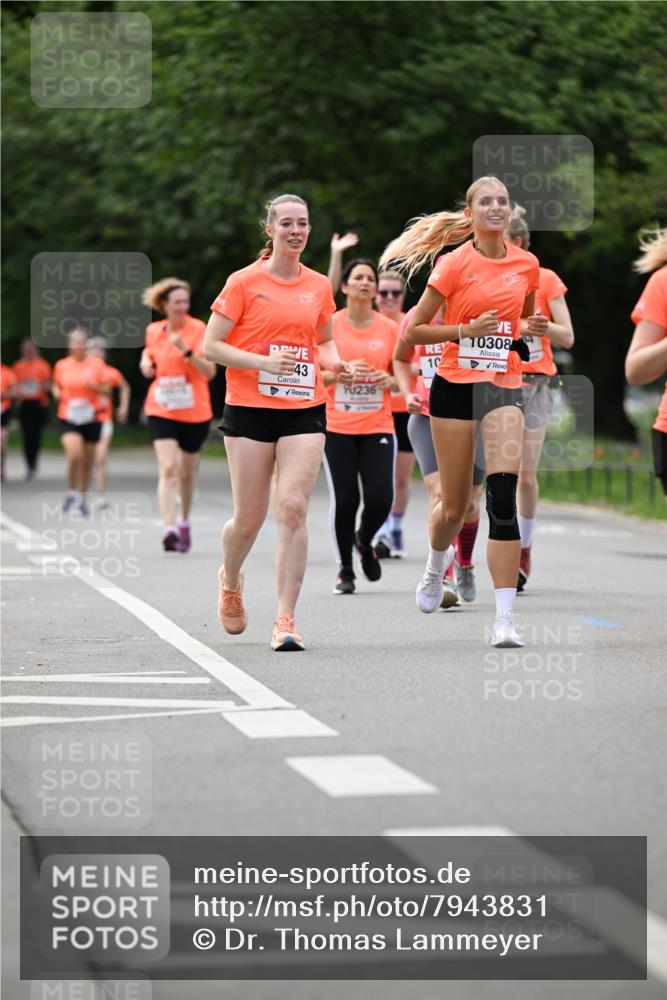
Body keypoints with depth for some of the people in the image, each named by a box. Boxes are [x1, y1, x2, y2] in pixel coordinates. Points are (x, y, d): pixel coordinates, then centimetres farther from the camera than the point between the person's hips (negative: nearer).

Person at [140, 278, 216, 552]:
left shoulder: (198, 330, -9)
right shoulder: (153, 330, 2)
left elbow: (210, 371, -16)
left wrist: (186, 351, -28)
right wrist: (145, 361, 3)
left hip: (194, 412, -1)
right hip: (161, 411, 1)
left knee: (187, 471, 14)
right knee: (167, 468, -16)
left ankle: (184, 521, 37)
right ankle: (169, 528, -25)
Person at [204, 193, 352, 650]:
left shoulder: (319, 286, 9)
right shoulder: (244, 282, -3)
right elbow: (211, 346, -4)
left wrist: (335, 363, 2)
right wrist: (264, 362, -18)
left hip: (305, 410, 2)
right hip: (250, 408, -2)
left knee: (293, 509, -13)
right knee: (250, 518, 5)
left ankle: (285, 620, -10)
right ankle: (230, 580, 39)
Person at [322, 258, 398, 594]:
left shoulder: (389, 328, 6)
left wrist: (389, 380, -9)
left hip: (378, 426, 2)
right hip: (337, 426, -1)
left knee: (380, 498, -9)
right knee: (344, 499, -5)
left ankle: (364, 540, 25)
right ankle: (344, 569, 13)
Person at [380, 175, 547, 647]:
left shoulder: (527, 264, 6)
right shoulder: (455, 265, -4)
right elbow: (414, 330, -2)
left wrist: (535, 328, 1)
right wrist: (467, 330, -15)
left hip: (504, 385, 2)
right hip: (455, 386, -2)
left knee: (504, 497, -16)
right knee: (455, 506, 7)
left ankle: (506, 618, -19)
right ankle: (437, 563, 44)